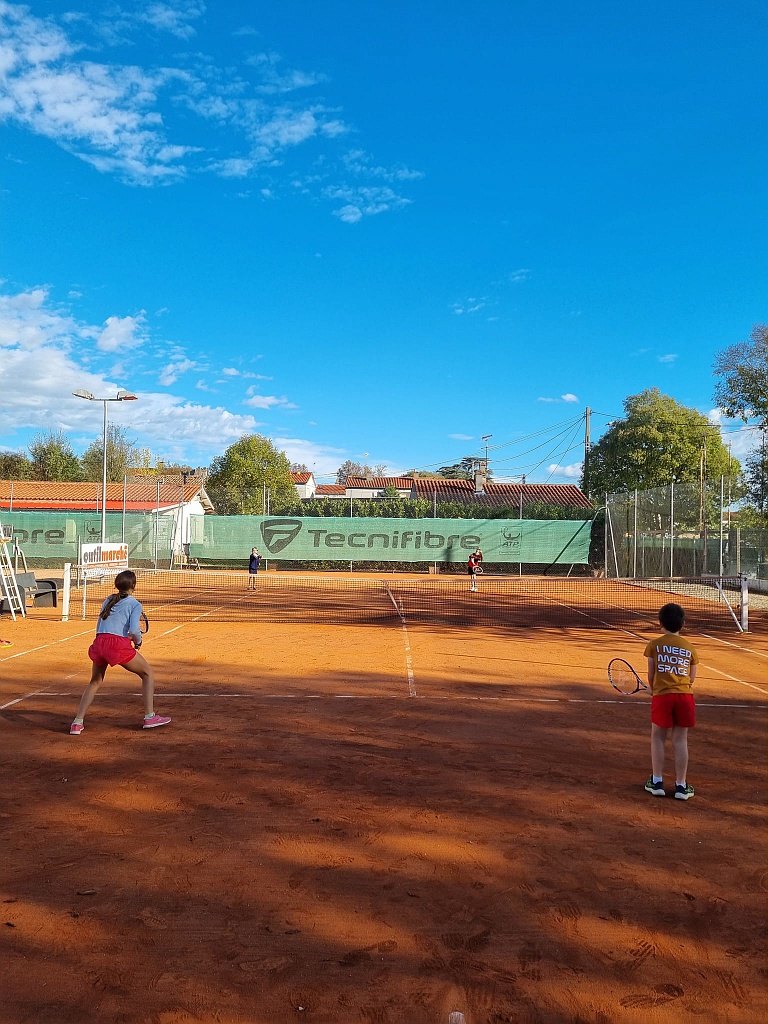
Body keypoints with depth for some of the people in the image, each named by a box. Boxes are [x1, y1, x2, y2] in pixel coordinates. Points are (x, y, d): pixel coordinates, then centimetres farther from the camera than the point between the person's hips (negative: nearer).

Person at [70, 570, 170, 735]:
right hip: (118, 643, -5)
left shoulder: (108, 601, 23)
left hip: (99, 642, 5)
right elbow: (134, 629, -9)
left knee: (95, 682, 26)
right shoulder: (135, 604, 6)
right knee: (148, 674, 13)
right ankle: (150, 717, 9)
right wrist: (138, 641, 10)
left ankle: (77, 723, 18)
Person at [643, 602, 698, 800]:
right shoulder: (690, 648, 7)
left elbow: (651, 674, 3)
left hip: (662, 695, -2)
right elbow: (691, 678, 10)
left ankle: (657, 782, 16)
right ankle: (681, 785, 14)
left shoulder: (654, 645, 0)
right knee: (680, 740, 10)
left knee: (658, 738, 12)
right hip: (685, 695, 2)